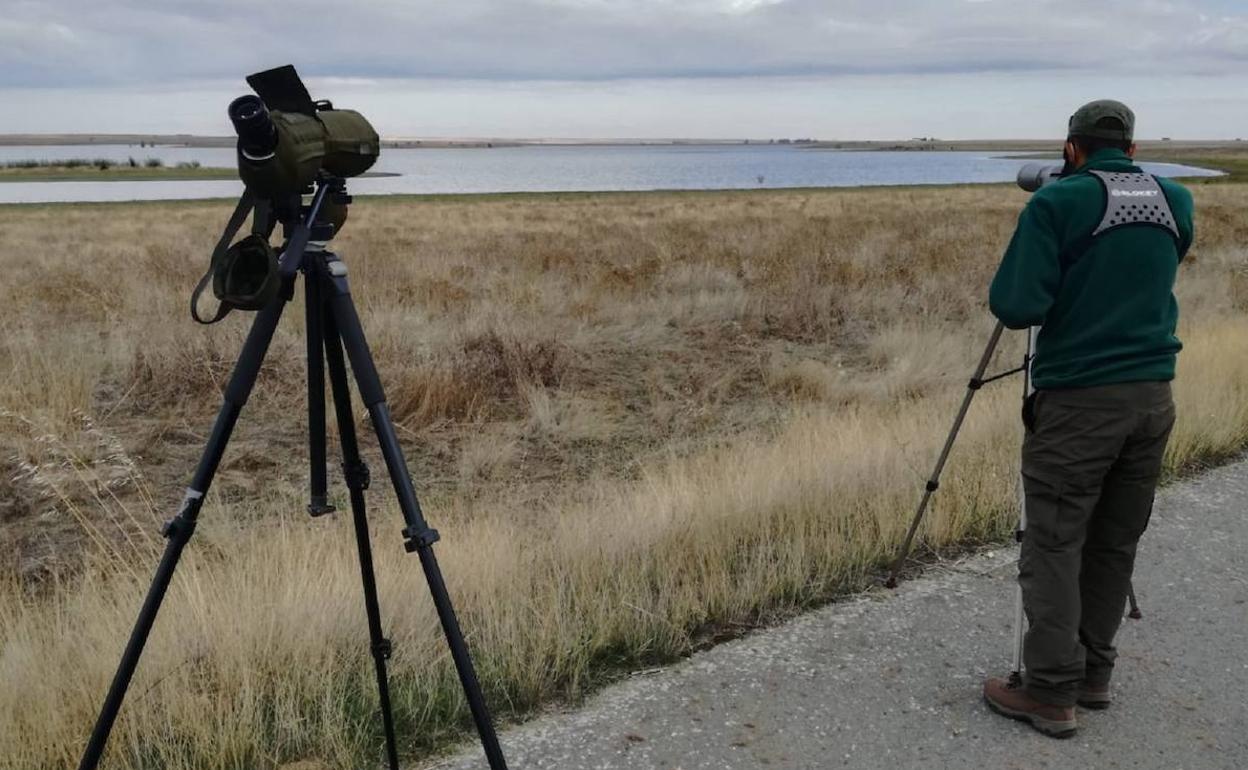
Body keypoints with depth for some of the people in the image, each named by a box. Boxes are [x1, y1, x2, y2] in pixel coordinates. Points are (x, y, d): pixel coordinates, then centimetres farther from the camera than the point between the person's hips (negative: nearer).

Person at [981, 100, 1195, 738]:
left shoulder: (1057, 202, -10)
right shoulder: (1176, 202, 9)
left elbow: (1015, 307, -15)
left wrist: (1031, 253, 3)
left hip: (1078, 401, -6)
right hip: (1153, 397, 6)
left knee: (1053, 547, 2)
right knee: (1115, 544, 15)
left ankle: (1051, 693, 7)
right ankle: (1093, 674, 25)